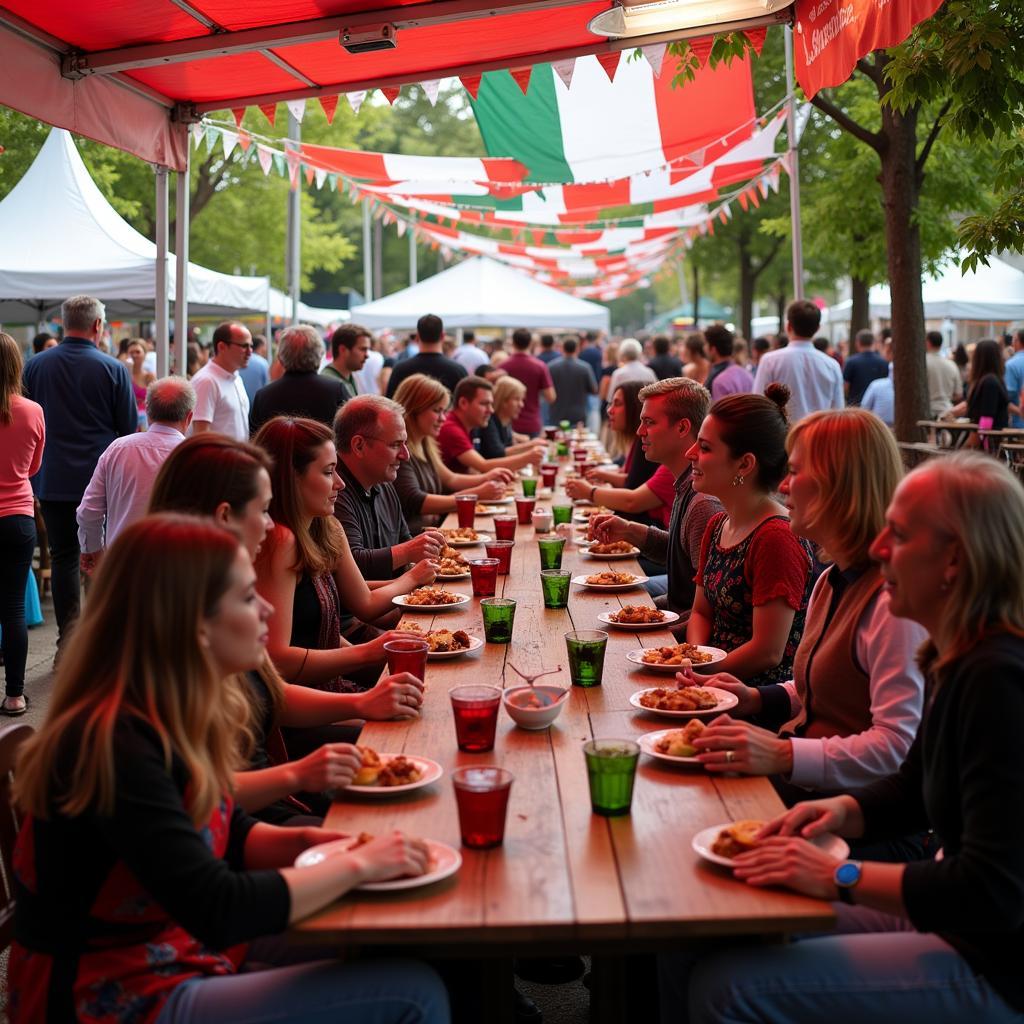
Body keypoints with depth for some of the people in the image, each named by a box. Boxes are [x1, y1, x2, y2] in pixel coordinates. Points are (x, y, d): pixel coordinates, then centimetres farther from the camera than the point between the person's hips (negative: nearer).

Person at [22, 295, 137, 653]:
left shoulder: (34, 365, -2)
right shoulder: (114, 369, -9)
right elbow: (129, 427, -4)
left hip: (52, 479, 2)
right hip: (101, 476, -2)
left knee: (63, 556, 8)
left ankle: (68, 641, 9)